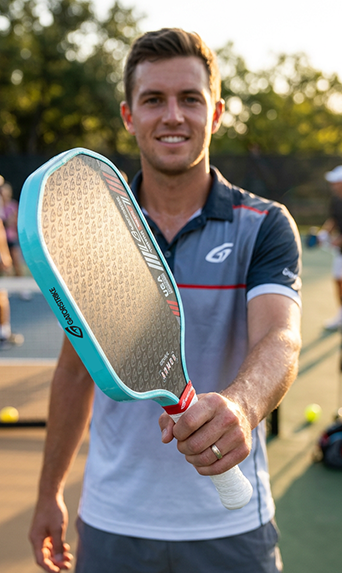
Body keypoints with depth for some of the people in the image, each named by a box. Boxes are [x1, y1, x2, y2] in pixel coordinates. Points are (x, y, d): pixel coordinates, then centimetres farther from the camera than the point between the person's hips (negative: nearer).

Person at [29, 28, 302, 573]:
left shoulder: (264, 226, -8)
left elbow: (279, 338, -24)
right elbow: (76, 369, 7)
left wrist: (241, 406, -46)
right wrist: (49, 494, 9)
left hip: (230, 524, -1)